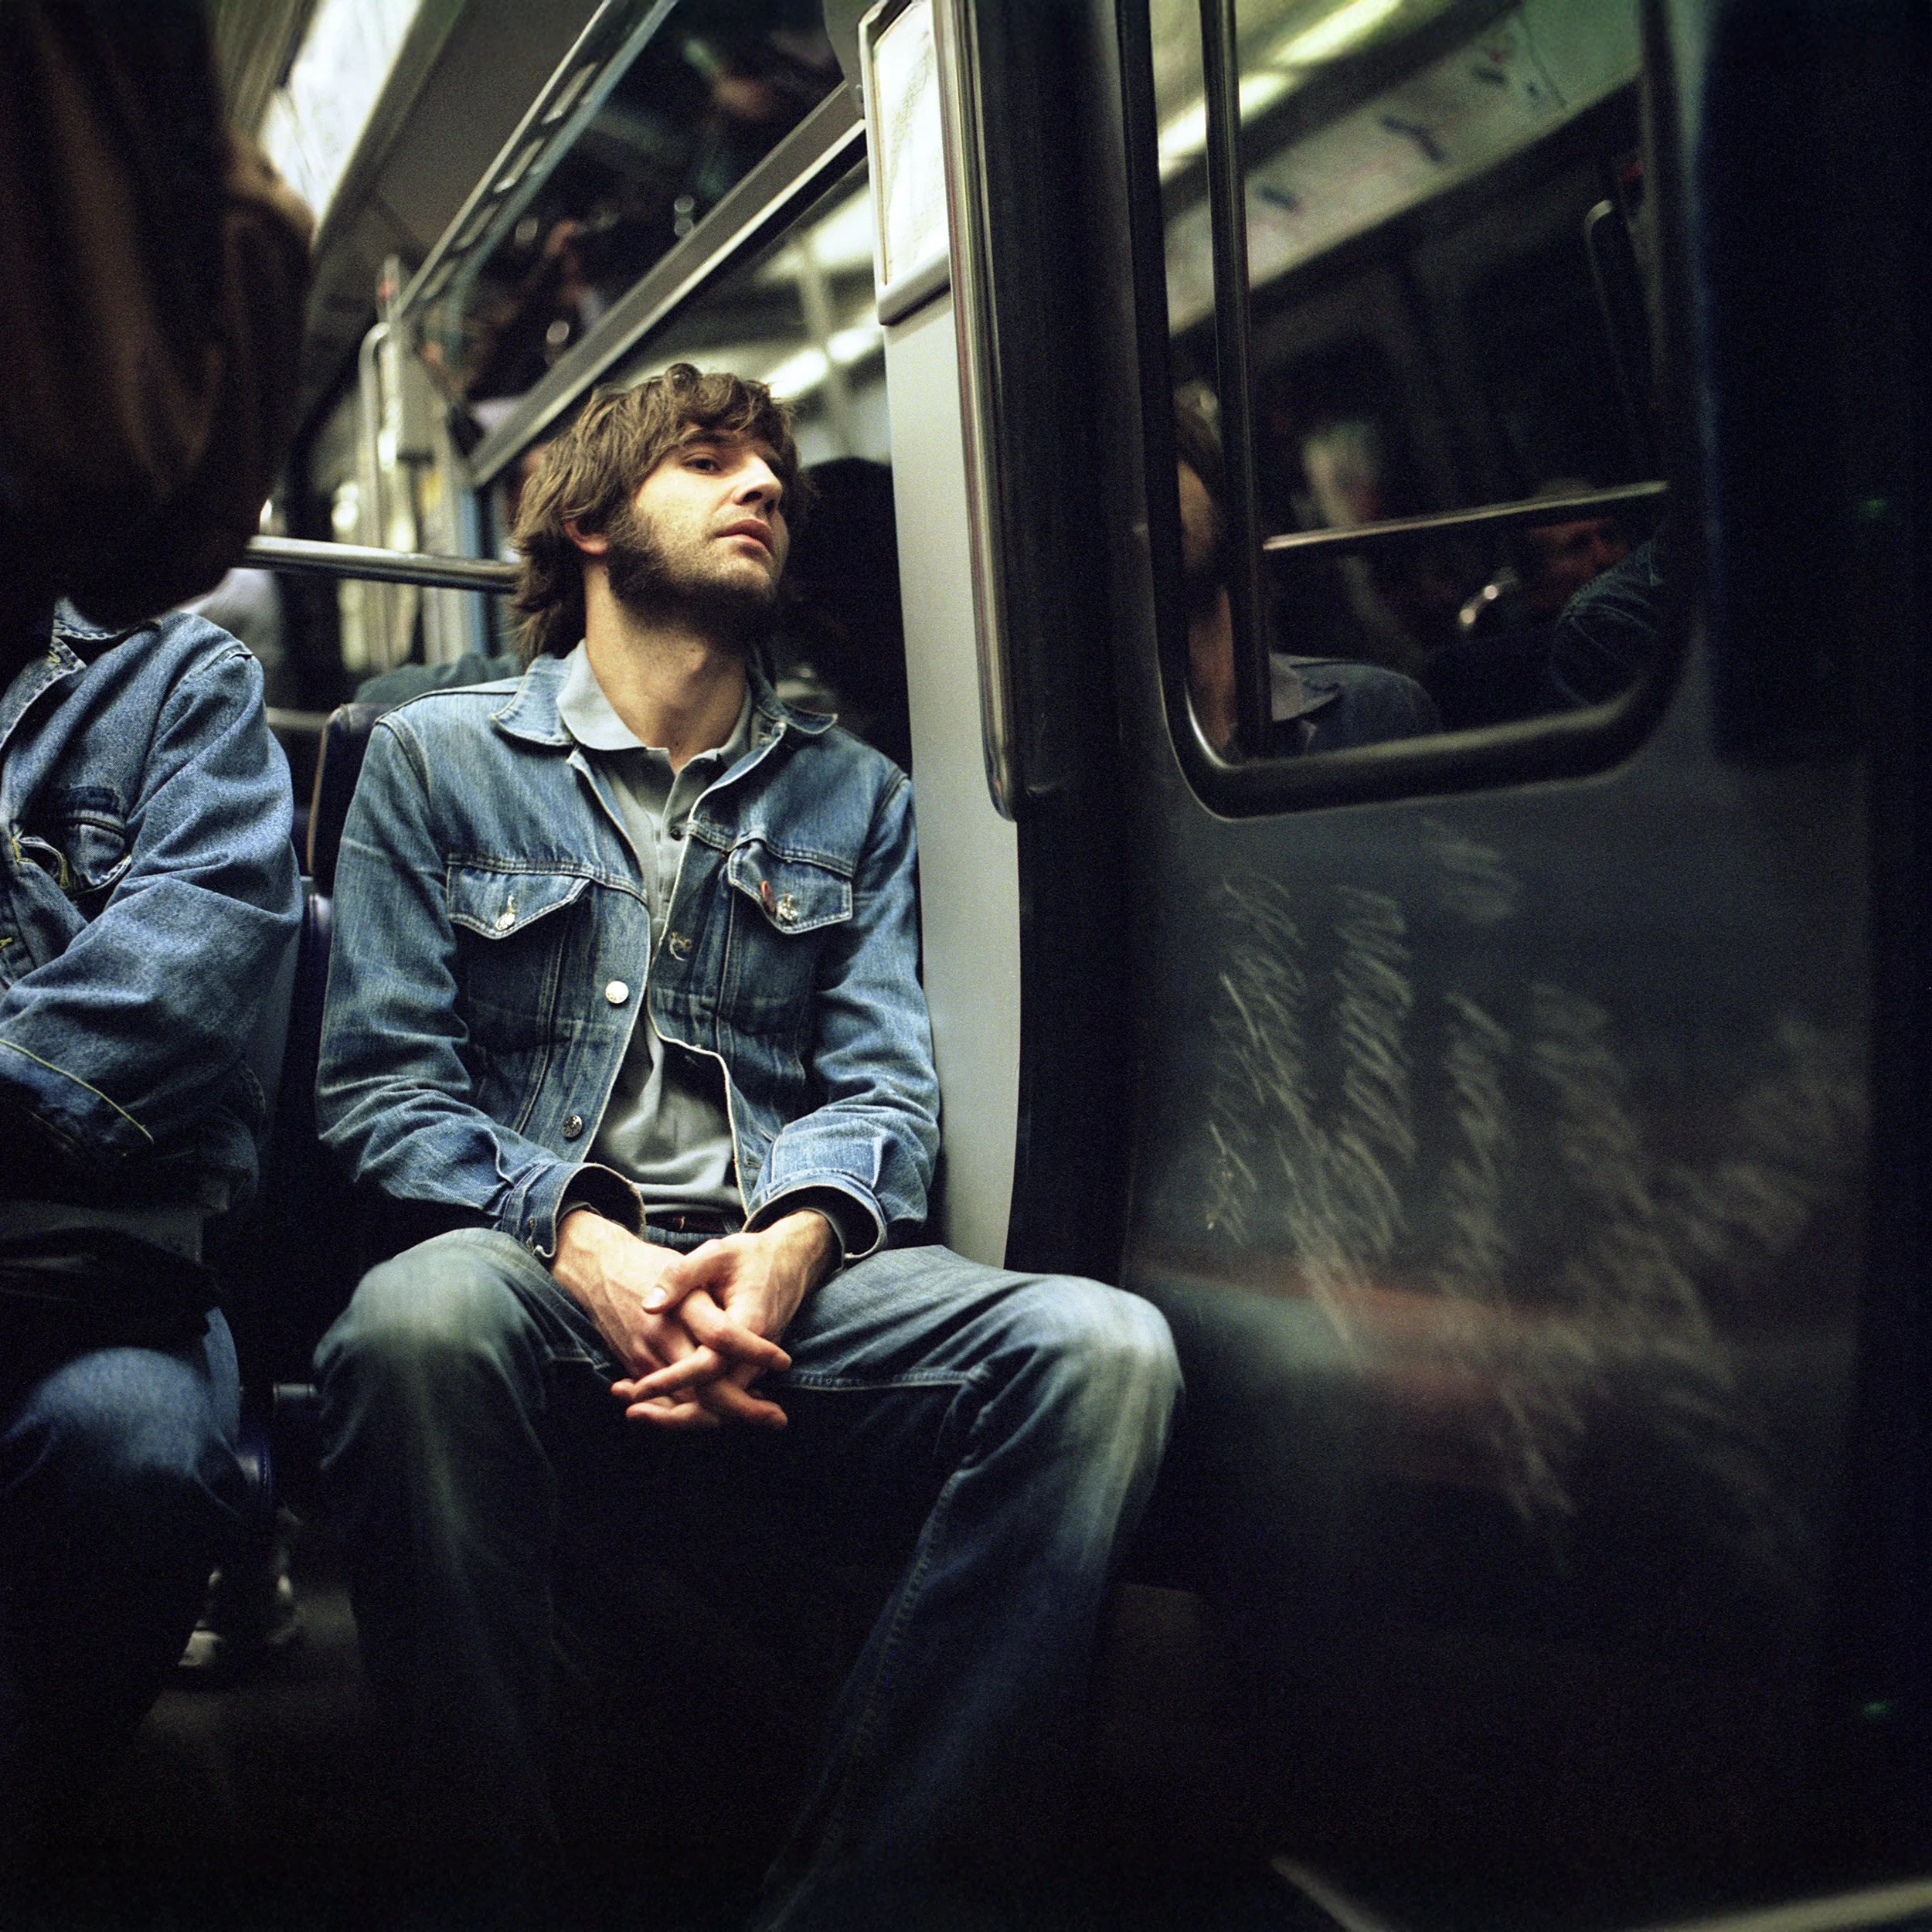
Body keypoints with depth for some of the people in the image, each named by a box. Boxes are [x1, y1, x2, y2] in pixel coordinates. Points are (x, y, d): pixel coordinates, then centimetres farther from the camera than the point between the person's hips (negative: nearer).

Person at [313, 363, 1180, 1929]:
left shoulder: (854, 799, 21)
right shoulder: (439, 758, 14)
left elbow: (884, 1085, 10)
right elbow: (383, 1086, 4)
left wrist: (792, 1243, -14)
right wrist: (579, 1239, -16)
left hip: (790, 1277, 2)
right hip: (536, 1269, -2)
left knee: (1103, 1346, -27)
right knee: (419, 1315, -38)